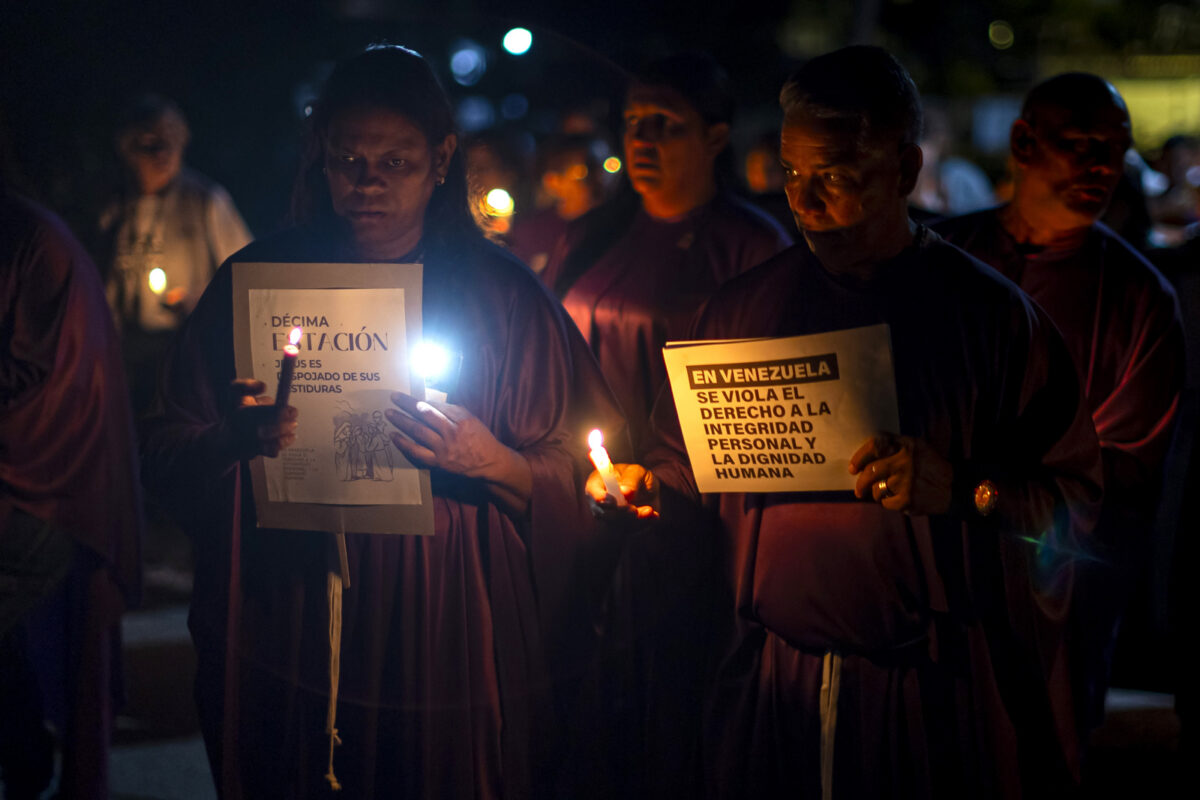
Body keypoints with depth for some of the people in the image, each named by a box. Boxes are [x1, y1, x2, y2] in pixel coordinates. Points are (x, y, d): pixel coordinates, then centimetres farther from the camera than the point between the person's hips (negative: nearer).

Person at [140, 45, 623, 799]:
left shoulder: (506, 296, 2)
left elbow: (583, 482, -1)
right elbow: (165, 450, 3)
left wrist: (491, 461, -21)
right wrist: (235, 442, -18)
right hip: (283, 649, 1)